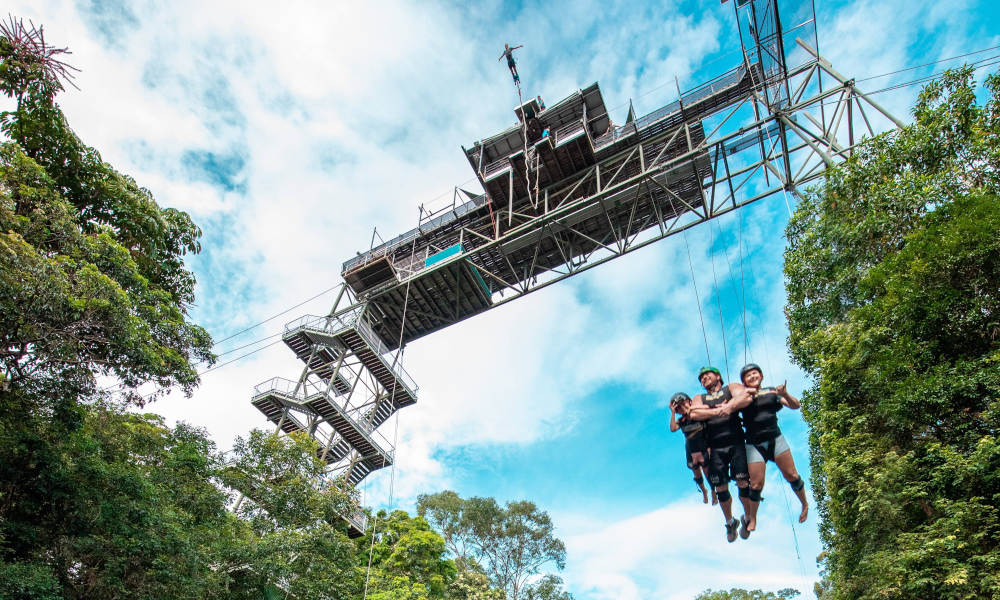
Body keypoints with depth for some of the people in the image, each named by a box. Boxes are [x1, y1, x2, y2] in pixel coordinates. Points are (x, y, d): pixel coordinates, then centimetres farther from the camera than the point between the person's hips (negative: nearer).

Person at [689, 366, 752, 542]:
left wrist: (728, 407, -18)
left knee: (743, 483, -5)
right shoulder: (699, 399, 20)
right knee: (721, 488, 4)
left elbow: (746, 397, -9)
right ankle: (730, 522, 23)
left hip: (736, 443, -2)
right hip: (715, 448, 2)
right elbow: (694, 413, -4)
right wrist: (718, 411, -10)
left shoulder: (731, 388, 14)